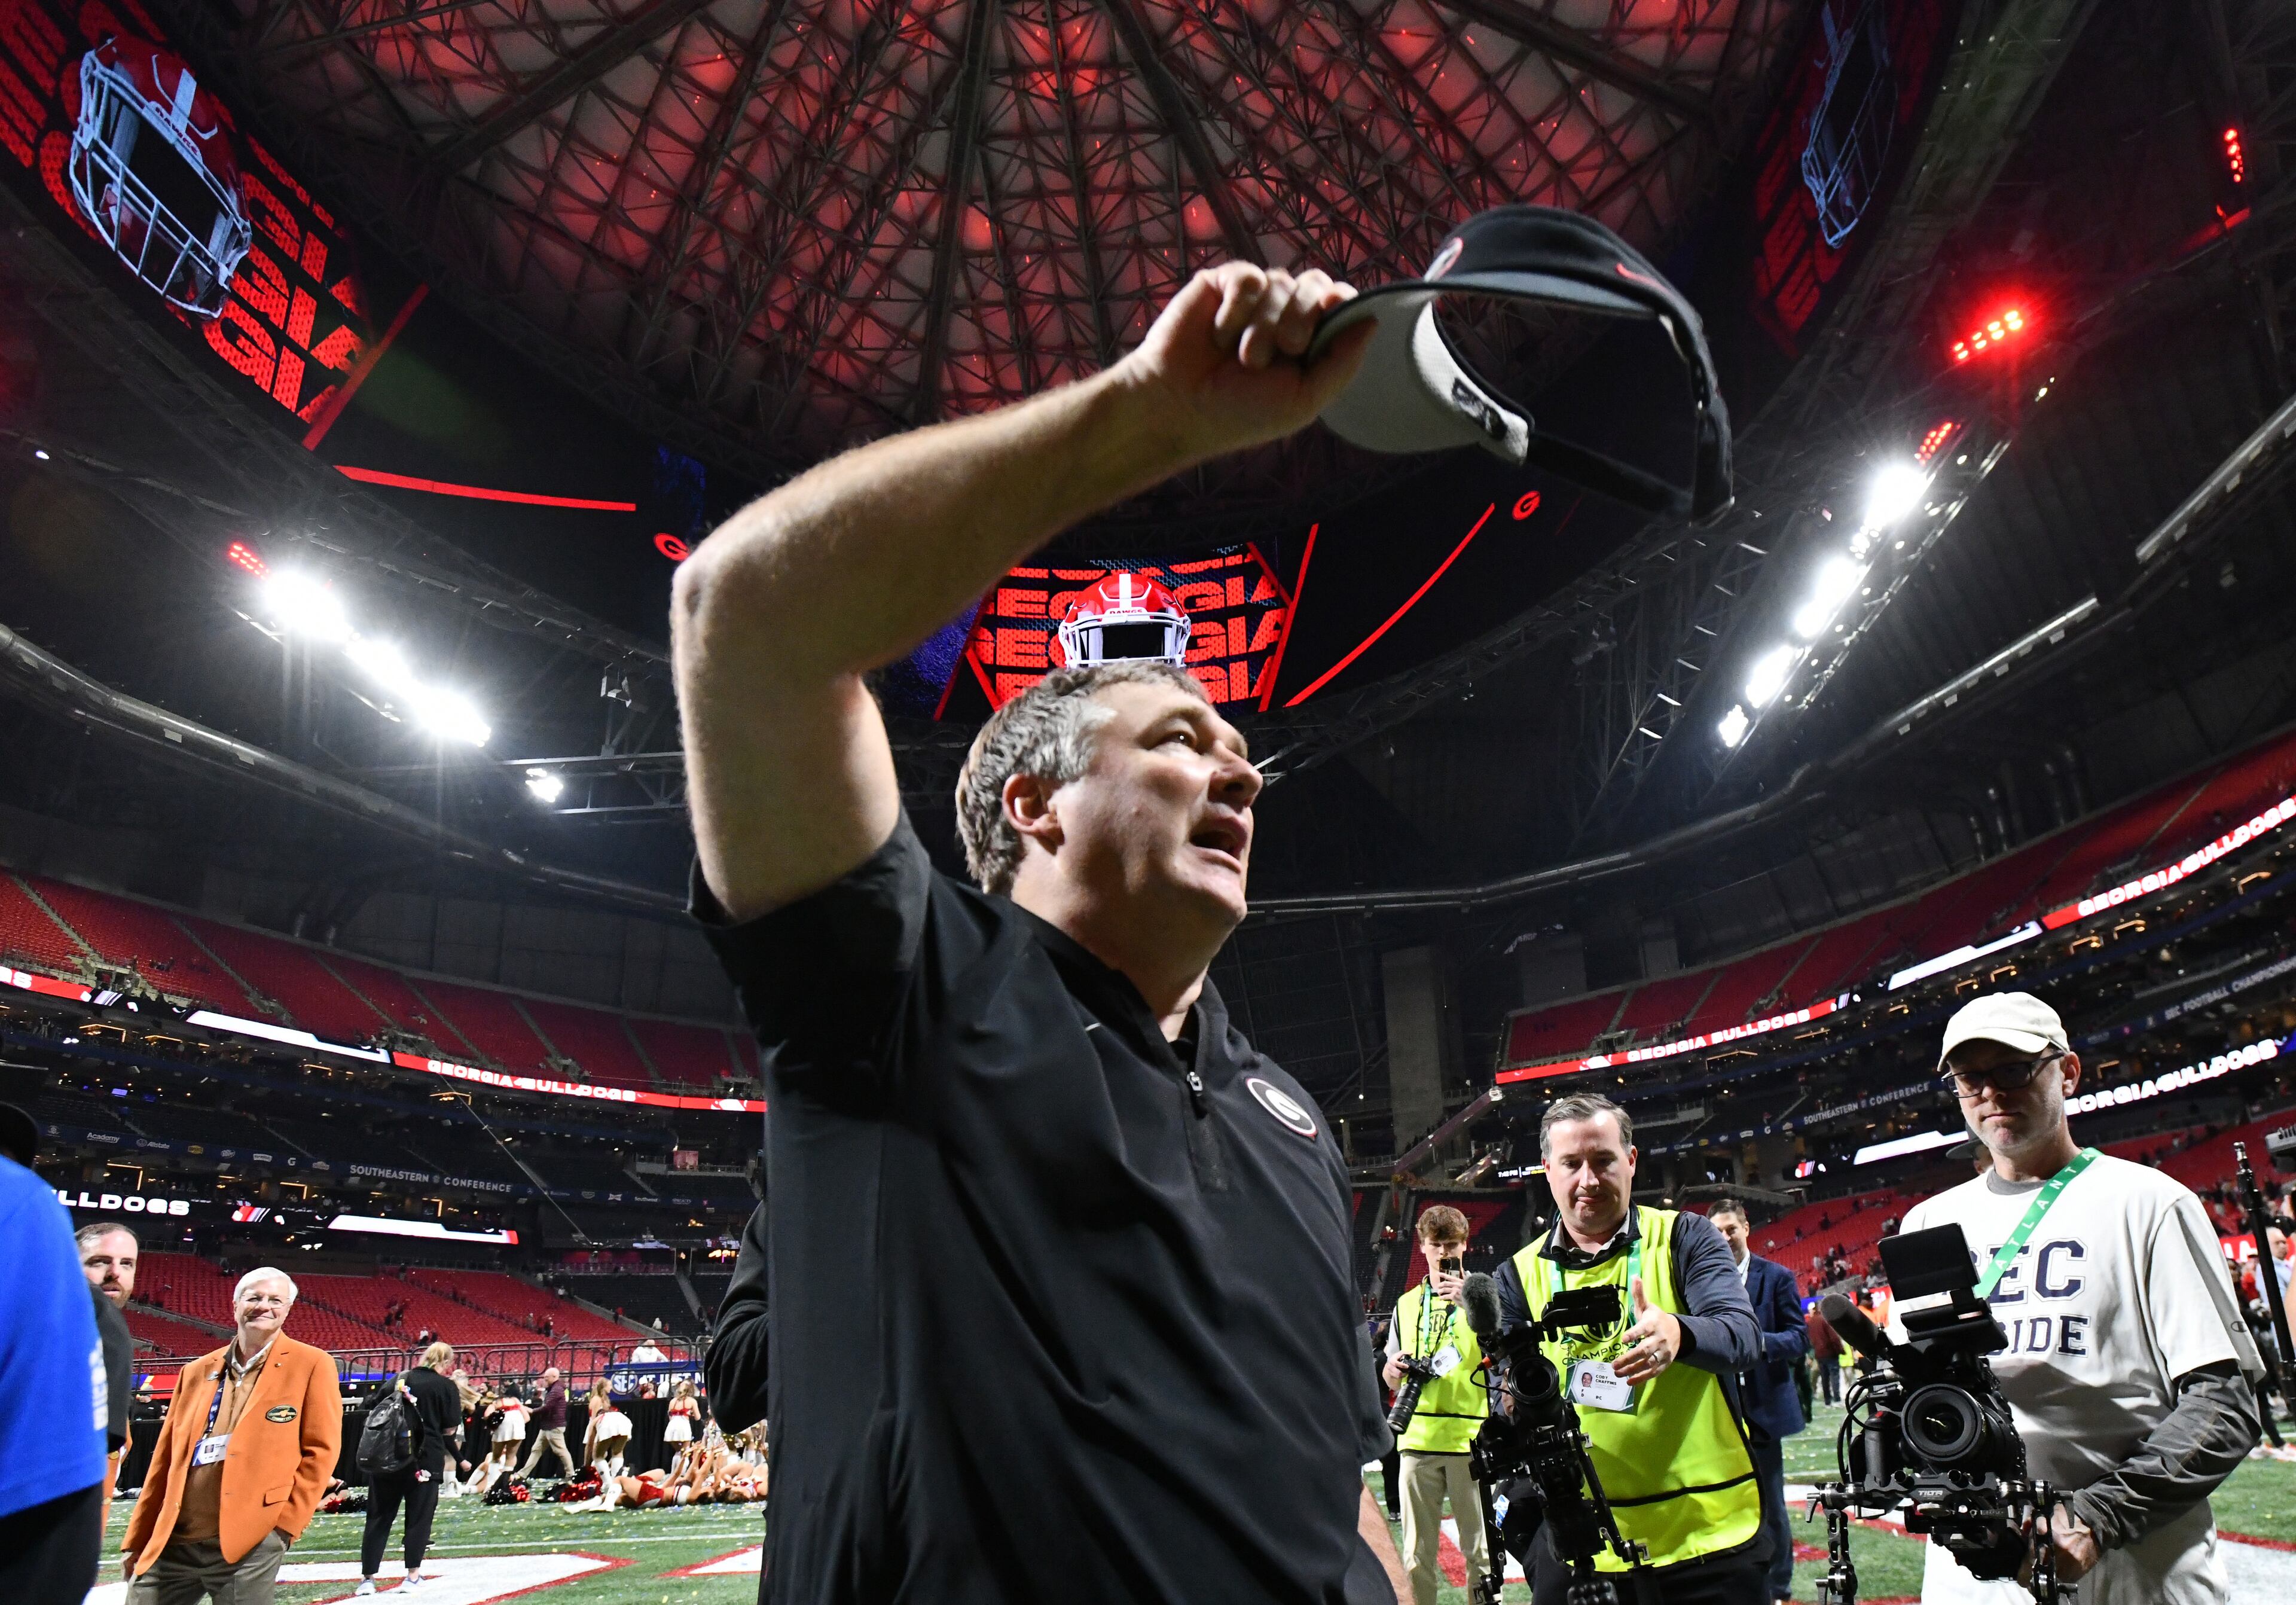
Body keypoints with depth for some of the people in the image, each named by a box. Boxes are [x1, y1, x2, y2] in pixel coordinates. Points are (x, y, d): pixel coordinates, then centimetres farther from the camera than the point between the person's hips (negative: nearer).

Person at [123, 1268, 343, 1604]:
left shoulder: (311, 1365, -2)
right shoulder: (197, 1371, 13)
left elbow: (320, 1450, -4)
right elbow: (166, 1458, 16)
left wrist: (286, 1522, -9)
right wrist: (139, 1540, 15)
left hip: (250, 1543, -5)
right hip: (172, 1542, 5)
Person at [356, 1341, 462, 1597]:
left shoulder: (397, 1380, 8)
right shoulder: (447, 1387, -4)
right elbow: (450, 1429, -5)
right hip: (426, 1461, -4)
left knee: (379, 1518, 11)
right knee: (419, 1517, 6)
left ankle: (367, 1578, 11)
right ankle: (413, 1576, 9)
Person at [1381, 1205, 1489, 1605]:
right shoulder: (1407, 1304, 14)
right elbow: (1390, 1379, 18)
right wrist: (1395, 1367, -5)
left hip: (1472, 1438, -3)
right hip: (1418, 1438, 3)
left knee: (1480, 1551, -1)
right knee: (1418, 1555, 6)